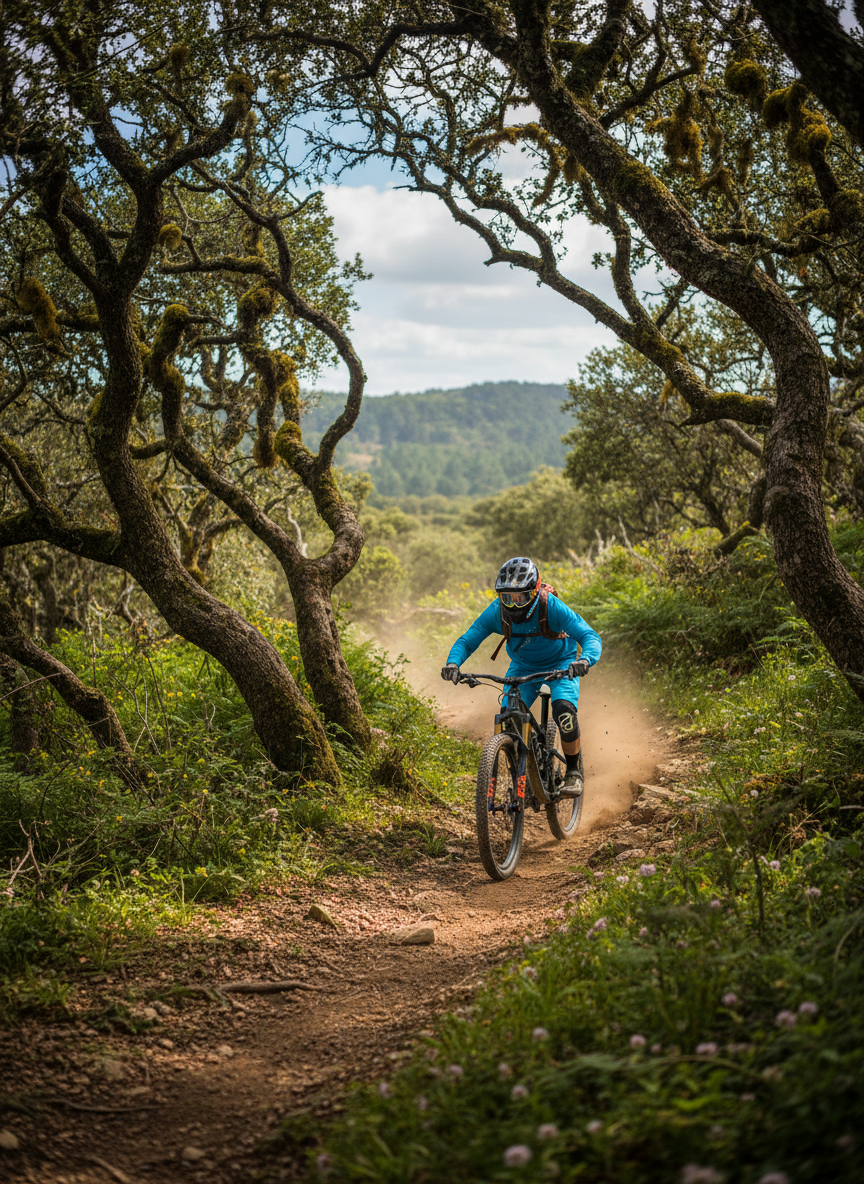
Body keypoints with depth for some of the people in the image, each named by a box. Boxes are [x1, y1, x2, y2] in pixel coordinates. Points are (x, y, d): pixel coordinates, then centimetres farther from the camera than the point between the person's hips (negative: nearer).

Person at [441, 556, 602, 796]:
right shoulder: (496, 612, -25)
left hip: (560, 663, -3)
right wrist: (453, 663, -42)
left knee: (564, 709, -28)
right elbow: (467, 640, -21)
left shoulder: (552, 607, -33)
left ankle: (573, 772, -6)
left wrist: (585, 660, -59)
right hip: (523, 666, 3)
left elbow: (590, 636, -37)